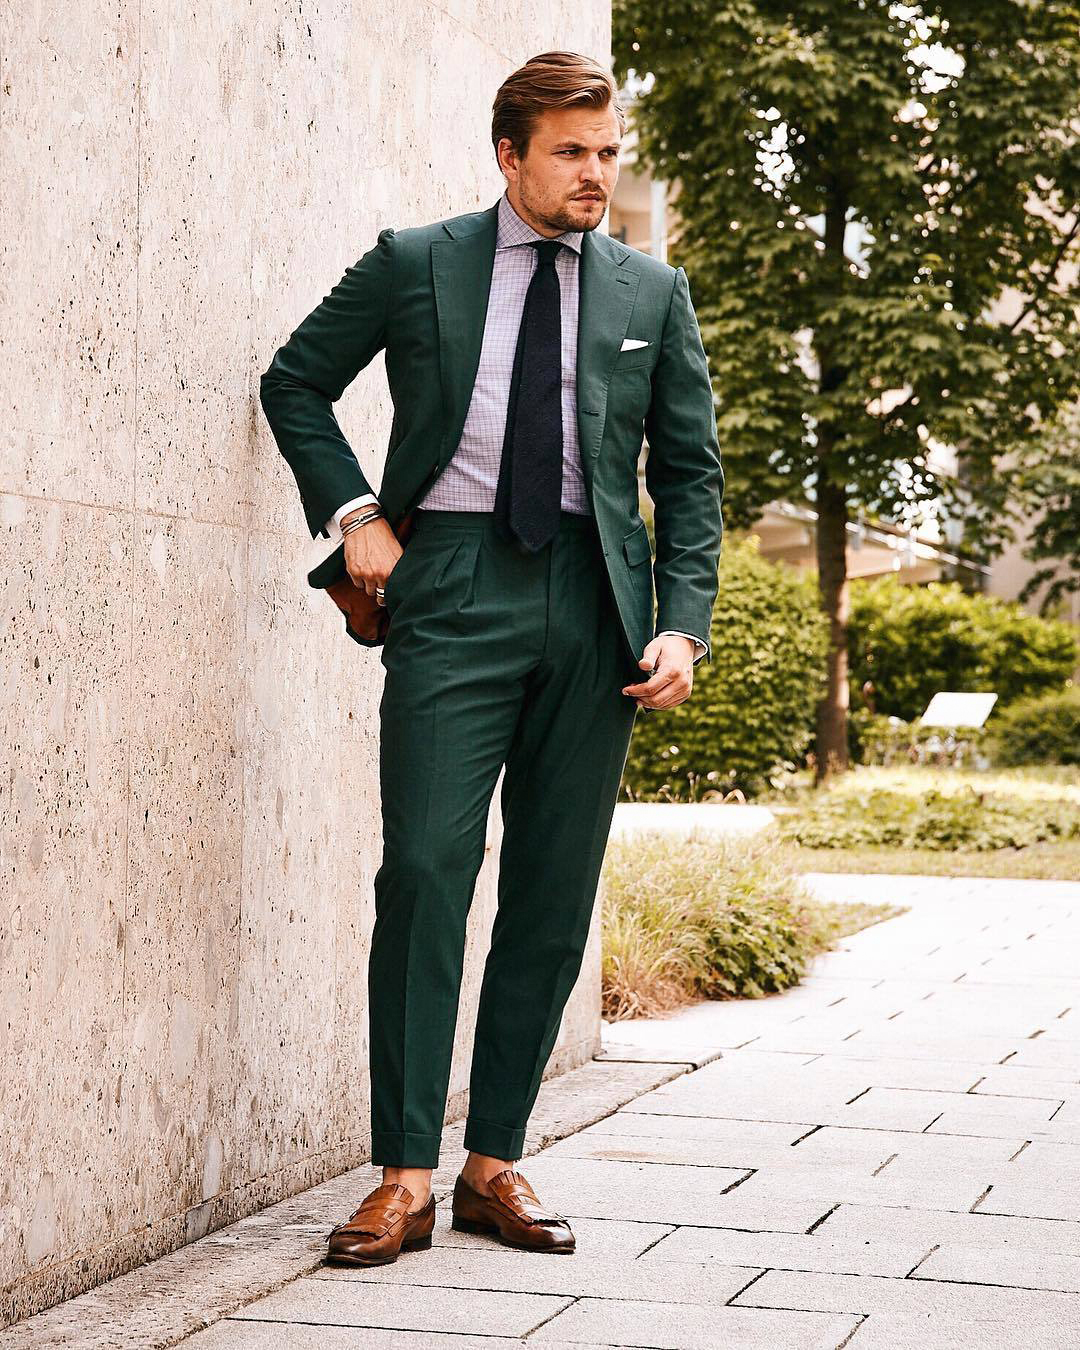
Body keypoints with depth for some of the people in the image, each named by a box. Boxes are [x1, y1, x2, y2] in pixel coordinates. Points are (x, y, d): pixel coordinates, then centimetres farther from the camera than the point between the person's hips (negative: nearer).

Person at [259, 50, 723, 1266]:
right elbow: (294, 381, 16)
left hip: (595, 609, 3)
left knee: (554, 895, 3)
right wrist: (353, 511, 2)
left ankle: (495, 1164, 12)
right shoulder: (414, 264, 7)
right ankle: (404, 1178, -8)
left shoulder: (653, 293, 13)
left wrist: (682, 622, 1)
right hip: (454, 591, -2)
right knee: (426, 871, -12)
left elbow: (690, 471, 13)